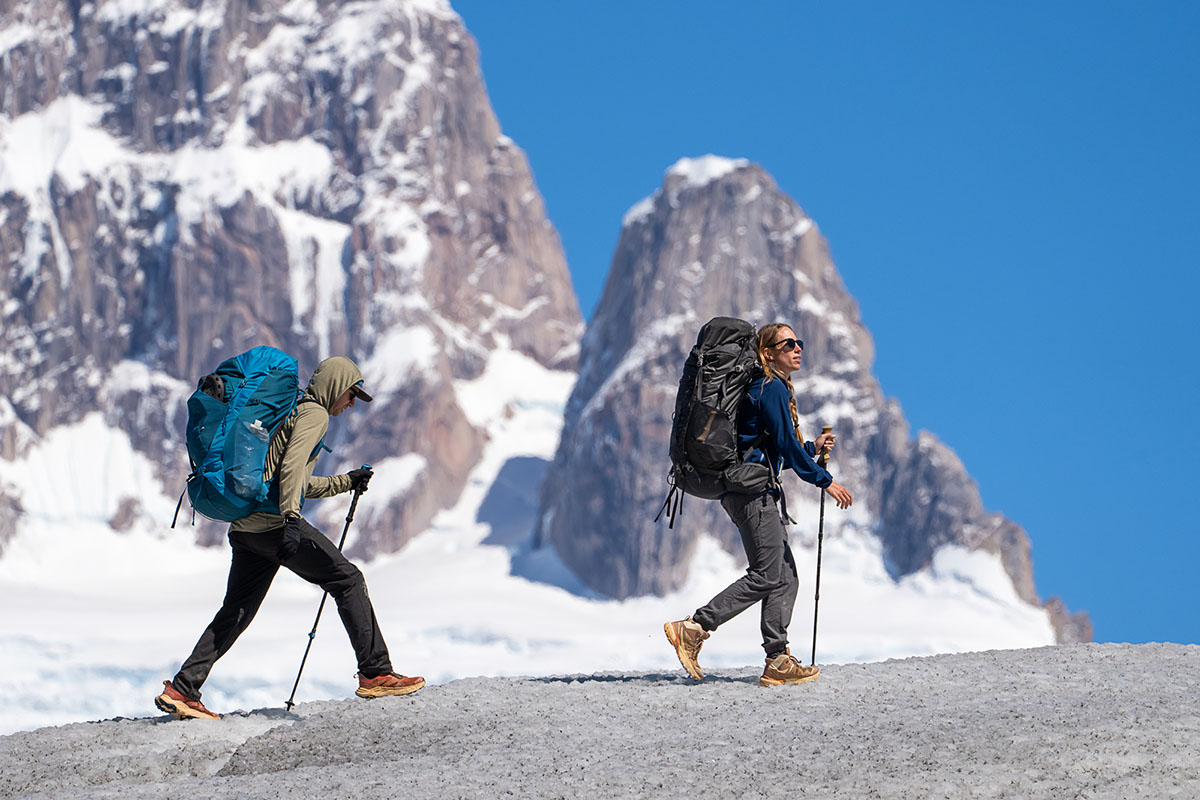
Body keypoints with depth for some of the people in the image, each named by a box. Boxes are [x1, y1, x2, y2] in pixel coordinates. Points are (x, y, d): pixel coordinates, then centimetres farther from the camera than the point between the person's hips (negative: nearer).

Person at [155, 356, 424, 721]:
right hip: (274, 522, -10)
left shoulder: (294, 412, 27)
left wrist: (346, 482, 32)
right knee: (348, 579, -5)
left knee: (235, 612, 10)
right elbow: (291, 467, -19)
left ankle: (182, 690, 6)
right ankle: (375, 673, -7)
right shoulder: (314, 414, -3)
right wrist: (291, 520, -28)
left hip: (245, 525, 10)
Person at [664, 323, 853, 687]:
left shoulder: (774, 389, 22)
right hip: (752, 490, -10)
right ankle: (693, 629, -11)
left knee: (785, 576, 6)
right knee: (766, 575, -11)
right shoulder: (770, 388, -9)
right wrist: (825, 481, -11)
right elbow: (785, 445, -16)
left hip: (753, 490, 10)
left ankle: (778, 662, 2)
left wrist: (813, 448, 13)